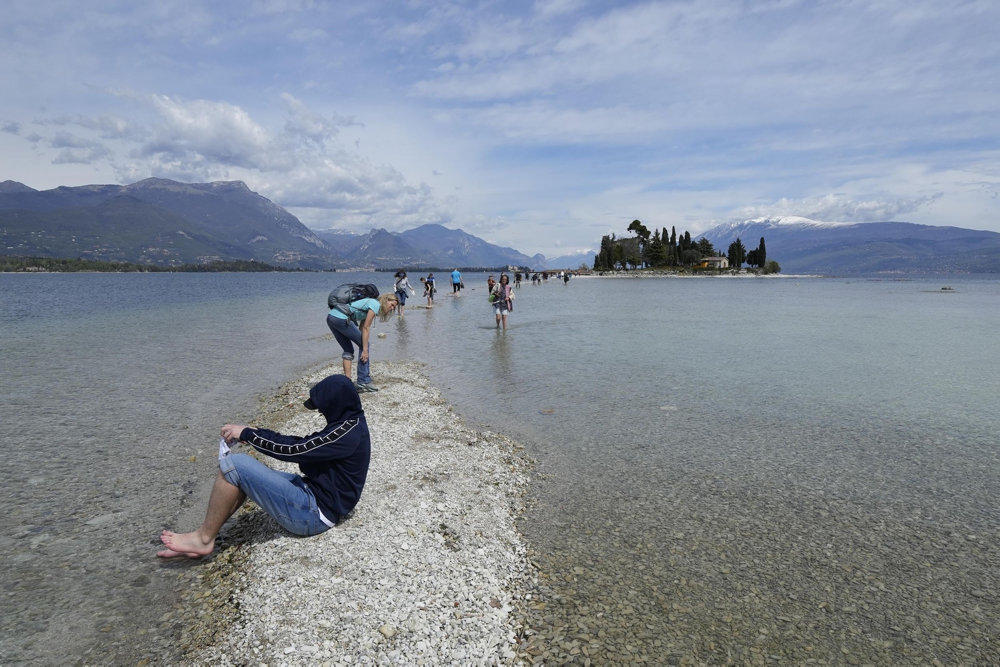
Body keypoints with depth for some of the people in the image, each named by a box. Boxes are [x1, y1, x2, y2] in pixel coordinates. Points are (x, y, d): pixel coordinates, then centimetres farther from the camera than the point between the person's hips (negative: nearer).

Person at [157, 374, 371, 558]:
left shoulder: (348, 432, -24)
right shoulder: (349, 422, 6)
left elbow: (294, 449, -23)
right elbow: (305, 445, 14)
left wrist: (247, 433, -11)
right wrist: (253, 434, 7)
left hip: (313, 514, -10)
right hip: (316, 492, 10)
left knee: (235, 464, -14)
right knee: (244, 472, 13)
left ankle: (204, 539, 1)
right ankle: (203, 536, 11)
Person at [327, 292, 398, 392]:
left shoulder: (370, 303, 25)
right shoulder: (376, 304, -3)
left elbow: (361, 328, 24)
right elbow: (366, 328, -8)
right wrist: (365, 350, -7)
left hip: (330, 317, 10)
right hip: (341, 319, -10)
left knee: (348, 349, 18)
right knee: (364, 345, 1)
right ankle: (363, 381, 2)